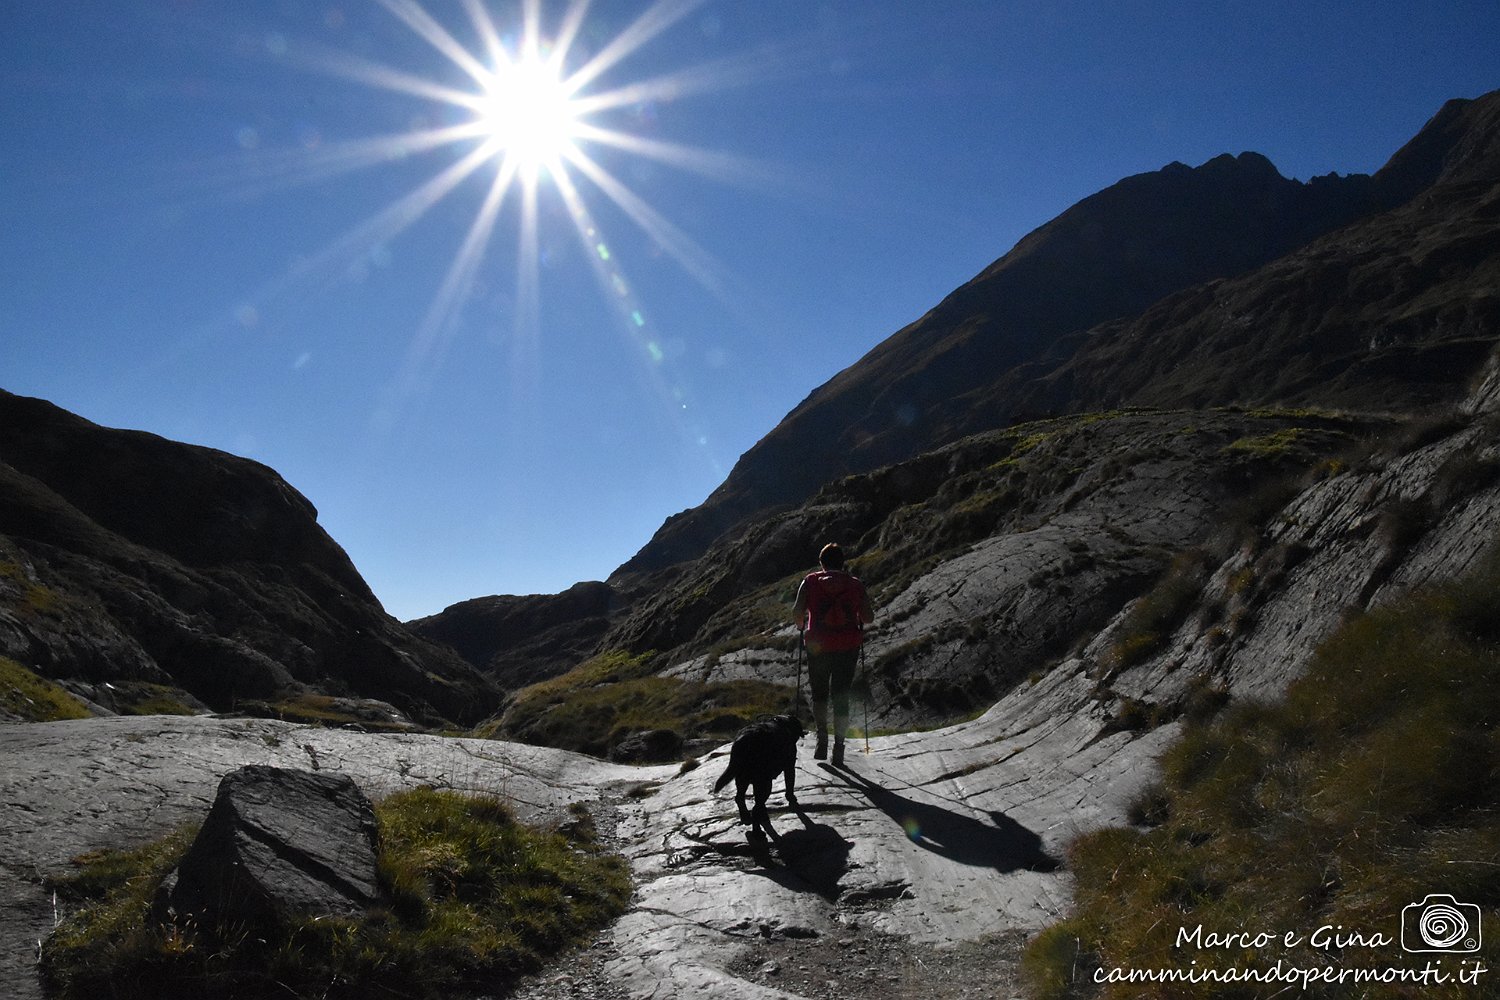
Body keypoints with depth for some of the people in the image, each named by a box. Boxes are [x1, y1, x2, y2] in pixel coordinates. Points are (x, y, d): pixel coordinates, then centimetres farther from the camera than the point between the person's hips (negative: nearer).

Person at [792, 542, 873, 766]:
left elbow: (797, 611, -10)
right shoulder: (855, 584, 1)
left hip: (817, 646, -1)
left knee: (819, 694, 18)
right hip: (848, 647, 1)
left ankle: (822, 739, 7)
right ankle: (839, 747, 5)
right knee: (841, 697, 9)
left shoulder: (811, 581, -2)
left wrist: (802, 626, 11)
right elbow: (868, 617, -2)